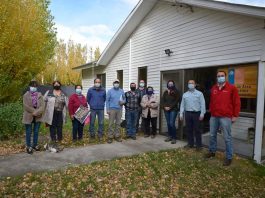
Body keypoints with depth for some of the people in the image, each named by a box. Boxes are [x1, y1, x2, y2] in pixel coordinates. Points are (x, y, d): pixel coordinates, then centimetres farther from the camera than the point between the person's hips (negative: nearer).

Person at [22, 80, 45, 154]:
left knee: (36, 132, 12)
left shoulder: (40, 95, 5)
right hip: (29, 117, -2)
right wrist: (34, 111, -15)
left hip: (37, 117, 2)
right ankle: (29, 146, 15)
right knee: (28, 132, 4)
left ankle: (35, 145, 26)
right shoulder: (26, 95, -1)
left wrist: (36, 112, -17)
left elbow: (42, 106, -4)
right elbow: (26, 106, -11)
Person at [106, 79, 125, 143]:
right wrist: (107, 109, -7)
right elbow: (107, 100, 0)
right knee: (111, 123, -3)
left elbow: (124, 99, 15)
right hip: (112, 109, -3)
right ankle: (110, 137, 6)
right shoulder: (110, 91, 1)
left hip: (119, 109, 3)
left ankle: (117, 136, 19)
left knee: (118, 123, 9)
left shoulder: (122, 91, 9)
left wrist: (123, 102, -9)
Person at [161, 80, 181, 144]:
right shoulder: (165, 92, 12)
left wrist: (170, 107, -13)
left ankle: (174, 138, -1)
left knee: (172, 123, -11)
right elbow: (162, 100, 9)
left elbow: (177, 101, -8)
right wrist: (164, 107, -8)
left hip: (173, 110, -4)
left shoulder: (176, 92, 0)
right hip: (166, 110, 4)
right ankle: (169, 136, 20)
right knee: (168, 123, 8)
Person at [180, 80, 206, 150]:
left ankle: (198, 145, 10)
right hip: (188, 113, 4)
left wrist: (202, 113, -11)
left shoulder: (199, 93, 2)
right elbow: (182, 105, 11)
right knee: (189, 129, 9)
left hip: (196, 113, -3)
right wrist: (181, 114, 5)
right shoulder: (185, 94, 12)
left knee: (197, 129, 1)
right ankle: (190, 143, 20)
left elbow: (202, 104, -4)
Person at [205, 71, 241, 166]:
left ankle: (229, 157, 13)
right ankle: (212, 151, 33)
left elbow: (237, 102, -4)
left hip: (225, 117, -5)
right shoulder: (213, 89, 12)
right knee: (212, 135, 15)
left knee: (227, 138, 1)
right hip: (214, 116, 6)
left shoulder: (232, 88, -3)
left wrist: (235, 115, -6)